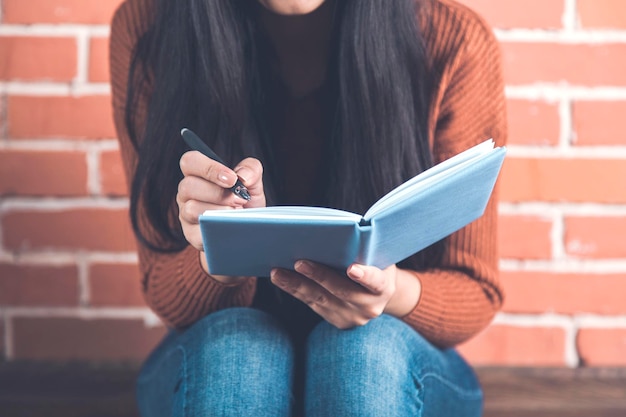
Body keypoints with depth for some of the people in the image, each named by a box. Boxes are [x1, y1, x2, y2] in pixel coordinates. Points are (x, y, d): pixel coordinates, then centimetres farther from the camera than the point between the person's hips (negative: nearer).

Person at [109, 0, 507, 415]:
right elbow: (165, 297, -8)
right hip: (220, 364, 1)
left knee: (368, 349, -31)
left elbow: (478, 296, -7)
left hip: (387, 367, 0)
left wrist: (394, 293, -29)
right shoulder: (148, 35, -12)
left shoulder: (454, 44, -14)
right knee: (233, 344, -31)